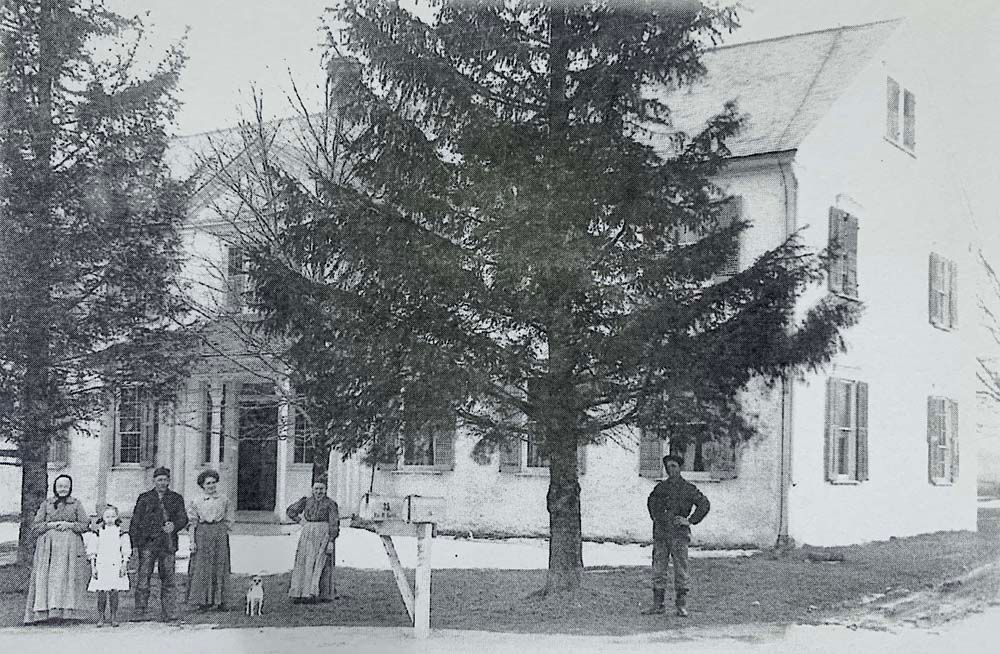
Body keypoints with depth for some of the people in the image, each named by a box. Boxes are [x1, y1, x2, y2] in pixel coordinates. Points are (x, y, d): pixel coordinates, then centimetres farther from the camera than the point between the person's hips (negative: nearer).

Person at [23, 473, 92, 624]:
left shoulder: (76, 504, 12)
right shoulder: (46, 504, 13)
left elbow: (85, 525, 7)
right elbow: (35, 527, 9)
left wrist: (69, 525, -8)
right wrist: (50, 524, -8)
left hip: (70, 545, -1)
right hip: (48, 545, 1)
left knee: (68, 576, -9)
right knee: (46, 577, -8)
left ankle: (67, 611, -11)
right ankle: (44, 611, -9)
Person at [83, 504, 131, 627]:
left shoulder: (121, 533, 6)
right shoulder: (97, 532, 7)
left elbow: (126, 552, 7)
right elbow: (92, 552, 7)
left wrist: (124, 566, -1)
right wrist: (93, 567, 1)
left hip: (116, 566, 0)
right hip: (101, 565, 0)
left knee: (114, 592, -2)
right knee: (101, 593, -4)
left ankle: (114, 618, 5)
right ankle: (100, 618, 4)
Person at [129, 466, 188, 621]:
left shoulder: (176, 498, 13)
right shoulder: (144, 498, 8)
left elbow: (183, 518, 9)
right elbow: (135, 522, 7)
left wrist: (174, 525, -13)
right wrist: (135, 543, -1)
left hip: (168, 543, 2)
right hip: (148, 542, -1)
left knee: (168, 578, 3)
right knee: (143, 576, -5)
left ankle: (168, 612, 8)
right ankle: (140, 612, -1)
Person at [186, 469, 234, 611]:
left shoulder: (224, 500, 9)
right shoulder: (196, 502, 6)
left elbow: (229, 521, 11)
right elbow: (192, 523, 2)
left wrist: (223, 534, 0)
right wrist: (192, 541, -6)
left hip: (220, 536, 1)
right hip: (202, 535, -1)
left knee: (219, 567, 1)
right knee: (202, 568, -3)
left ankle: (219, 601, 7)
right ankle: (203, 601, 2)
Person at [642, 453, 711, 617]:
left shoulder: (687, 488, -2)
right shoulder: (660, 487, 11)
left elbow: (704, 504, -6)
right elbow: (651, 501, 31)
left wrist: (690, 521, -9)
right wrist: (655, 517, 19)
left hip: (678, 533, -4)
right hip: (660, 533, 4)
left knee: (680, 570, -2)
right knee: (658, 569, 4)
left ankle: (681, 605, 4)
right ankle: (657, 605, 9)